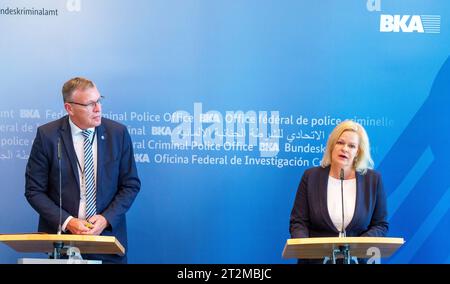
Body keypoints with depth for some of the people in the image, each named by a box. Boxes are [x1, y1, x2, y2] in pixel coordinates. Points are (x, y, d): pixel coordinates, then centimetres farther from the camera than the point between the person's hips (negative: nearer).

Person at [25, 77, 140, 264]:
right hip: (62, 235, -1)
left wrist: (106, 218, -12)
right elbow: (34, 190, -5)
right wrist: (66, 221, -15)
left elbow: (131, 185, 1)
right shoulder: (47, 136, -7)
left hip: (108, 234, 1)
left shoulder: (118, 133, -3)